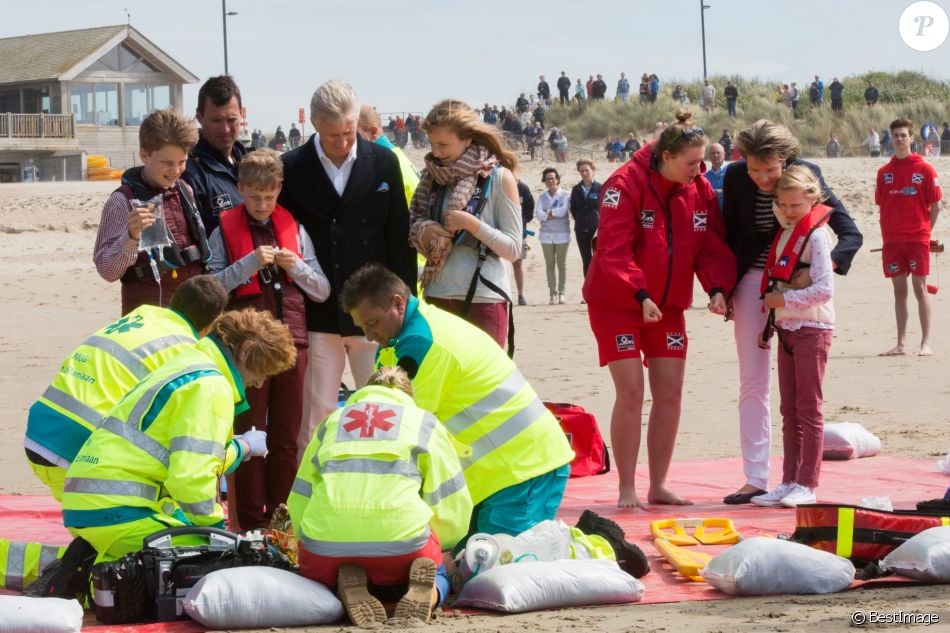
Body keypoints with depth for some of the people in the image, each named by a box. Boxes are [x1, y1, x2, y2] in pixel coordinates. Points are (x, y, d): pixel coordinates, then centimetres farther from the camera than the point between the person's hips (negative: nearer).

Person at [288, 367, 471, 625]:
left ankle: (347, 585, -2)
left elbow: (299, 501, 21)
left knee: (317, 573, 36)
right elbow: (453, 509, 13)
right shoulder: (423, 422, 20)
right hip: (402, 540, -1)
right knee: (439, 576, 32)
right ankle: (426, 591, -7)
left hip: (325, 539, 1)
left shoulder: (332, 422, 26)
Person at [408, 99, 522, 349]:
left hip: (484, 300, -4)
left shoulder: (499, 178, -3)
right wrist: (423, 232, -5)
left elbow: (513, 249, -4)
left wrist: (471, 224, -15)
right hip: (438, 297, 4)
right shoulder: (433, 176, 11)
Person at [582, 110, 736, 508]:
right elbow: (613, 251, -24)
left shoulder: (700, 191, 0)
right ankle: (627, 489, -3)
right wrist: (640, 295, -34)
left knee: (670, 393, 3)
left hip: (668, 306, 6)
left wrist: (718, 288, -19)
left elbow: (712, 247, -1)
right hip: (616, 304, -6)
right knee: (631, 393, -10)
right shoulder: (627, 184, -19)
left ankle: (658, 486, 12)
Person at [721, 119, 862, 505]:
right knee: (753, 383, 1)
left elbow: (851, 233, -18)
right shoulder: (735, 177, -11)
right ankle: (755, 479, 4)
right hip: (752, 281, 2)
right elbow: (729, 236, 3)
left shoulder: (806, 175, -17)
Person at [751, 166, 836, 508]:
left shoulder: (816, 235, -12)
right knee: (789, 409, 9)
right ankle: (789, 482, 13)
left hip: (812, 329, -8)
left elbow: (824, 288, -20)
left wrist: (784, 300, -17)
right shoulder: (786, 232, 12)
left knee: (808, 407, -4)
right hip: (787, 328, 8)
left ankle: (807, 484, -2)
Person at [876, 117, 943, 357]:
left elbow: (935, 205, 0)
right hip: (892, 240, 3)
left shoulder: (924, 169, -2)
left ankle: (926, 342, -1)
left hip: (917, 238, -3)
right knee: (899, 290, 6)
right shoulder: (884, 172, 8)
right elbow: (881, 205, 11)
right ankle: (901, 343, 10)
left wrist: (926, 230, -3)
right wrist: (887, 233, 2)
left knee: (920, 288, -4)